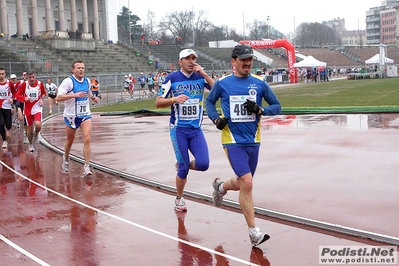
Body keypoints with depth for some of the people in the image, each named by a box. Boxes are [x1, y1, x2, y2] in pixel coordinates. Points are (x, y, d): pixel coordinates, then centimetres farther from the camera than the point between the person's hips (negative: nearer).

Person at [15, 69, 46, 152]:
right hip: (28, 109, 0)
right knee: (29, 128, 9)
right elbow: (17, 95, -5)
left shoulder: (40, 84, -4)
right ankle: (31, 145, 28)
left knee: (38, 124, -23)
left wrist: (42, 99, -5)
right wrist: (24, 98, -23)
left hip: (37, 108, 0)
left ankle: (36, 134, 13)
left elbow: (43, 93, 13)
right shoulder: (24, 85, -8)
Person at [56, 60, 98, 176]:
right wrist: (75, 95, -33)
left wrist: (92, 97, 6)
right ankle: (66, 159, 43)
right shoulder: (68, 81, -15)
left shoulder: (87, 81, 3)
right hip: (71, 115, -3)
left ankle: (86, 167, -10)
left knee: (87, 139, -12)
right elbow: (58, 97, -24)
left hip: (85, 115, 3)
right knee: (70, 140, 15)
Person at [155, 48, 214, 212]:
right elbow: (158, 103, -5)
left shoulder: (201, 77, 2)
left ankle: (182, 165, 24)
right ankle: (179, 199, 24)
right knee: (184, 168, 1)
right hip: (179, 129, -3)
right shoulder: (172, 78, -5)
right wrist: (175, 99, -22)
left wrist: (204, 74, -17)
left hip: (196, 129, 3)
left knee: (203, 164, -10)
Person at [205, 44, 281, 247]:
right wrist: (216, 119, -4)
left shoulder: (260, 84, 3)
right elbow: (209, 102, 15)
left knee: (242, 184, 16)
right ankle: (254, 232, -7)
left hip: (252, 141, 4)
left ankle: (220, 186, 51)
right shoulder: (222, 84, -1)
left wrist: (260, 110, -13)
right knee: (247, 183, -16)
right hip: (233, 141, -4)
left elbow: (277, 106, 7)